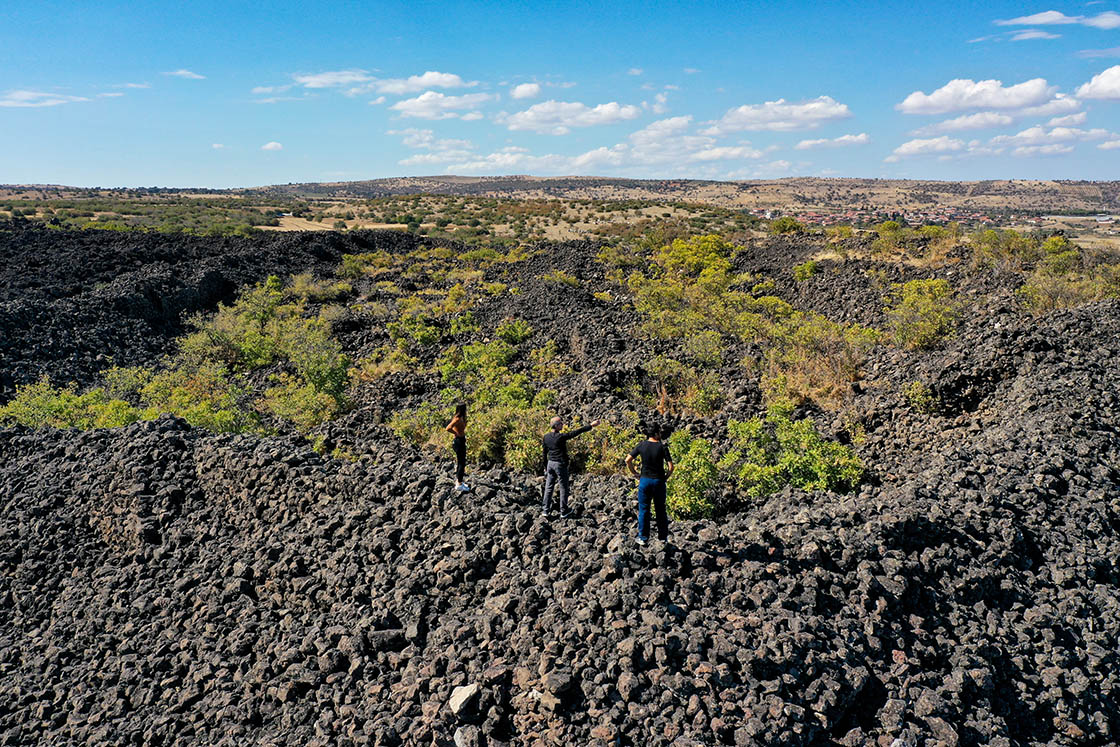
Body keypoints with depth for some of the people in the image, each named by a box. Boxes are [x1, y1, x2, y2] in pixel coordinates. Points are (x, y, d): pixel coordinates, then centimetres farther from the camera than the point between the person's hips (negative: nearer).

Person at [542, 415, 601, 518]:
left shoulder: (546, 437, 1)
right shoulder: (561, 437, -19)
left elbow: (545, 453, 9)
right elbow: (577, 432, -17)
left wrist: (545, 467, 18)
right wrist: (591, 425, -13)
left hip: (550, 463, 6)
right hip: (560, 464, -6)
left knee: (548, 487, 10)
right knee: (563, 487, 6)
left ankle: (545, 510, 10)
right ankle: (564, 511, 13)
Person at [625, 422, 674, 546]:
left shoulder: (642, 445, -3)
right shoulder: (662, 447, -10)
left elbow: (628, 460, -3)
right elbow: (671, 466, -15)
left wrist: (634, 473, 7)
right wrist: (666, 476, 1)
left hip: (644, 480, 1)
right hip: (659, 481, -1)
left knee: (643, 509, 10)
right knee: (660, 509, 13)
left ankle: (643, 537, 15)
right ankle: (663, 537, 21)